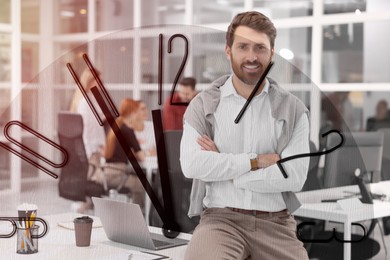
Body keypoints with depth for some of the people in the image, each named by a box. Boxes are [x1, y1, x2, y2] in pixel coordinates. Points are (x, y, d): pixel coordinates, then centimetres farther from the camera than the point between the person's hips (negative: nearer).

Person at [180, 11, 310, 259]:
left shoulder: (293, 109, 6)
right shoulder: (203, 105, 4)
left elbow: (294, 177, -6)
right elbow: (192, 165, -12)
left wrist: (224, 170, -8)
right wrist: (255, 161, -10)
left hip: (275, 223, 2)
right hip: (220, 218, -2)